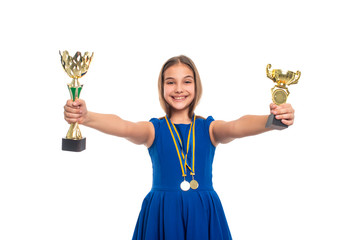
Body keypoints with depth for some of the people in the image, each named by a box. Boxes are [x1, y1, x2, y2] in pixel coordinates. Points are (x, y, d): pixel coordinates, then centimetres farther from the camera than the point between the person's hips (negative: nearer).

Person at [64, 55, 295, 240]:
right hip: (161, 215, 0)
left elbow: (236, 127, -16)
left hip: (204, 214, 1)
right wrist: (85, 117, -37)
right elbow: (123, 127, -16)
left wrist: (272, 120, -38)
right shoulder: (154, 129, 3)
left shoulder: (209, 127, 4)